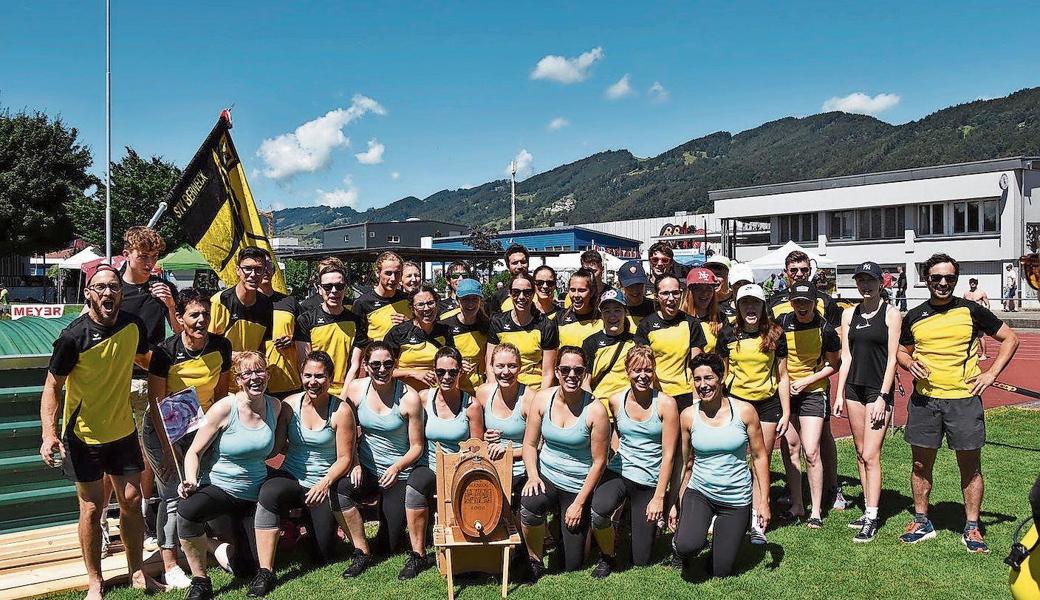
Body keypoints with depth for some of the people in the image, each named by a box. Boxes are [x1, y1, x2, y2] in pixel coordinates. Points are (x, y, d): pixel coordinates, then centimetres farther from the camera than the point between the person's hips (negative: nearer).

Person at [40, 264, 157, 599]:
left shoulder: (133, 326, -6)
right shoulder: (73, 337, -20)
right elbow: (52, 386, -13)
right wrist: (49, 433, -23)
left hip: (123, 431, 4)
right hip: (84, 436, -4)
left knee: (132, 501, 9)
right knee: (92, 509, 6)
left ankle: (137, 573, 25)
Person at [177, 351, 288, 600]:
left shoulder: (275, 406, -2)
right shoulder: (224, 409, -15)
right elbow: (194, 452, -12)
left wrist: (285, 419, 1)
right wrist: (191, 481, -28)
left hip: (254, 494, 4)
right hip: (219, 487, -3)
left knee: (246, 570, 4)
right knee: (187, 510, -39)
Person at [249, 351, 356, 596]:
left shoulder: (341, 411, -9)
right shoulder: (289, 405, -2)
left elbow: (345, 458, -9)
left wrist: (325, 483, -23)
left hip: (323, 486, -1)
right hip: (290, 477, 1)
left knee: (323, 557, 2)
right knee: (268, 493, -36)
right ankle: (265, 573, -29)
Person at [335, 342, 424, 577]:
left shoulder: (409, 398, -15)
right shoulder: (355, 389, -6)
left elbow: (417, 446, -7)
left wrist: (397, 468, -23)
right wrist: (354, 463, -9)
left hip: (399, 473, -2)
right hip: (366, 467, 2)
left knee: (391, 544, 1)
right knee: (339, 491, -32)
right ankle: (363, 553, -14)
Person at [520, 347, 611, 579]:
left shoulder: (595, 410, -16)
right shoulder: (543, 399, -6)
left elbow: (599, 461, -11)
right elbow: (530, 444, 2)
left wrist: (579, 503, -11)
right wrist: (533, 476, -15)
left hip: (578, 486, -1)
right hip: (546, 475, 2)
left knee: (572, 566, 4)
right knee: (529, 505, -36)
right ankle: (534, 560, -8)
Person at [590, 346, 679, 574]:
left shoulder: (665, 404, -10)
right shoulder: (615, 400, -2)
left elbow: (668, 455, -9)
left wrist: (659, 497, -11)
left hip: (650, 481, -1)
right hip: (618, 473, 1)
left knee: (641, 560, 4)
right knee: (598, 510, -34)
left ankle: (652, 520, 37)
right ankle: (607, 557, -2)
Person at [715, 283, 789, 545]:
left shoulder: (775, 335, 0)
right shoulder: (728, 335, 0)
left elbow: (782, 376, 5)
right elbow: (720, 373, 7)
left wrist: (786, 412, 2)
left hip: (767, 404, 0)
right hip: (735, 401, 0)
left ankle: (757, 522, 12)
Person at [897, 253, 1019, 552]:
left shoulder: (971, 311, 0)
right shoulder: (914, 317, 7)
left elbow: (1010, 339, 7)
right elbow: (902, 351, 20)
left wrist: (991, 374, -2)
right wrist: (910, 364, -4)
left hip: (964, 399, -2)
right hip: (924, 399, 2)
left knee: (970, 465, 5)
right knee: (921, 464, 9)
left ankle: (972, 528, 17)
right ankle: (922, 522, 22)